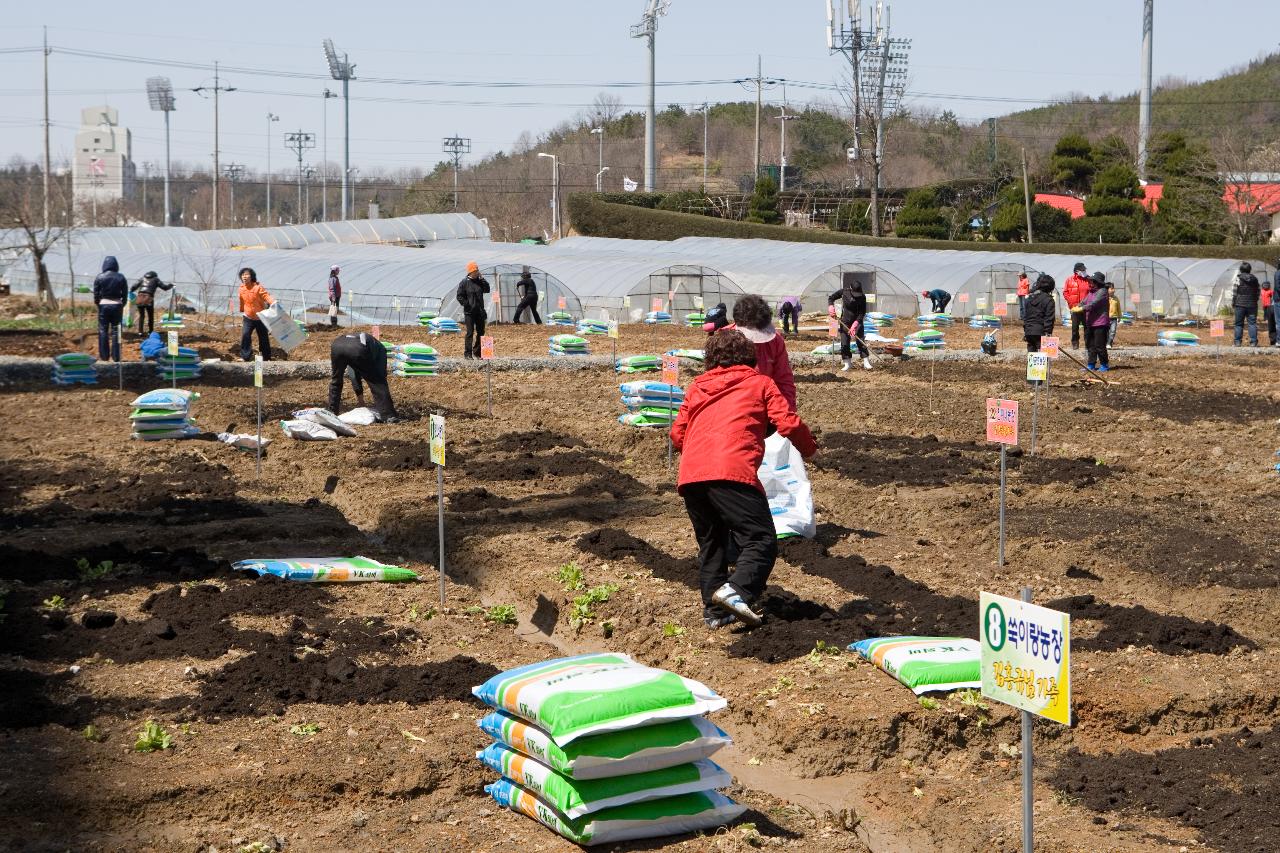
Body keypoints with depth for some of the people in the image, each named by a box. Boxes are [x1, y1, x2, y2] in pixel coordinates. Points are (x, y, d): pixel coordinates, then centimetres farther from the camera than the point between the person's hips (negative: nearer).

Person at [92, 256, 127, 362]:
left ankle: (104, 356, 8)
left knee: (103, 331, 7)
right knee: (116, 331, 5)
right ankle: (116, 357, 6)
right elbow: (125, 294, 1)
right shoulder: (121, 278, -2)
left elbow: (96, 294, -3)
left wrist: (97, 304, 12)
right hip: (117, 305, 1)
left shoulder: (99, 277, -6)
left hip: (104, 305, -1)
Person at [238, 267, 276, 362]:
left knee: (263, 338, 5)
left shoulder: (258, 287, -16)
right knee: (245, 335, -12)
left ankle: (266, 358, 18)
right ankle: (245, 356, -5)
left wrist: (273, 302, -46)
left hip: (260, 317, -3)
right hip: (248, 318, 3)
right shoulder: (242, 288, -1)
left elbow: (266, 296, -26)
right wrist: (242, 311, 24)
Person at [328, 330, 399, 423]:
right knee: (378, 383, 7)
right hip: (358, 349, -5)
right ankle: (389, 416, 3)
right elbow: (381, 374, 25)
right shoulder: (380, 349, 33)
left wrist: (359, 395, 56)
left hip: (336, 346, 5)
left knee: (335, 382, 26)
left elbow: (354, 375, 51)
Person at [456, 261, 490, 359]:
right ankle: (468, 354, -5)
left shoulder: (479, 281, 10)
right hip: (469, 312, -5)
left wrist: (482, 279, -4)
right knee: (470, 333, -8)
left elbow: (487, 290, 1)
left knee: (480, 332, 9)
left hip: (480, 311, 6)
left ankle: (477, 352, 20)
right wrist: (466, 304, -14)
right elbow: (460, 296, -5)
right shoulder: (464, 282, -5)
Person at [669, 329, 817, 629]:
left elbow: (677, 435, 25)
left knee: (710, 544, 20)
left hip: (689, 477, 5)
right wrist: (809, 449, 26)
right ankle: (736, 590, -28)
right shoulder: (760, 383, 18)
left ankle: (714, 611, 17)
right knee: (762, 540, -5)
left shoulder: (697, 387, 28)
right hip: (732, 473, -5)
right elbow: (789, 424, 7)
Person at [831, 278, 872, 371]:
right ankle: (847, 363, 9)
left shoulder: (862, 297, -16)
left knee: (861, 341, -6)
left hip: (857, 321, -1)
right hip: (845, 321, 1)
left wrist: (855, 324, -25)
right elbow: (831, 298, 0)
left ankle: (866, 362, -2)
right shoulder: (844, 292, -12)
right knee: (844, 342, 0)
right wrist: (831, 306, -20)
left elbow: (862, 313, -16)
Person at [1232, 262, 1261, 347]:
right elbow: (1259, 291, 12)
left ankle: (1237, 342, 3)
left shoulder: (1238, 278, -7)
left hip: (1240, 304, -2)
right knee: (1252, 323, 3)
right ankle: (1253, 342, -2)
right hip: (1252, 304, 2)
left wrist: (1233, 302, 3)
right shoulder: (1254, 279, 4)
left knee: (1239, 324, 5)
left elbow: (1235, 291, -7)